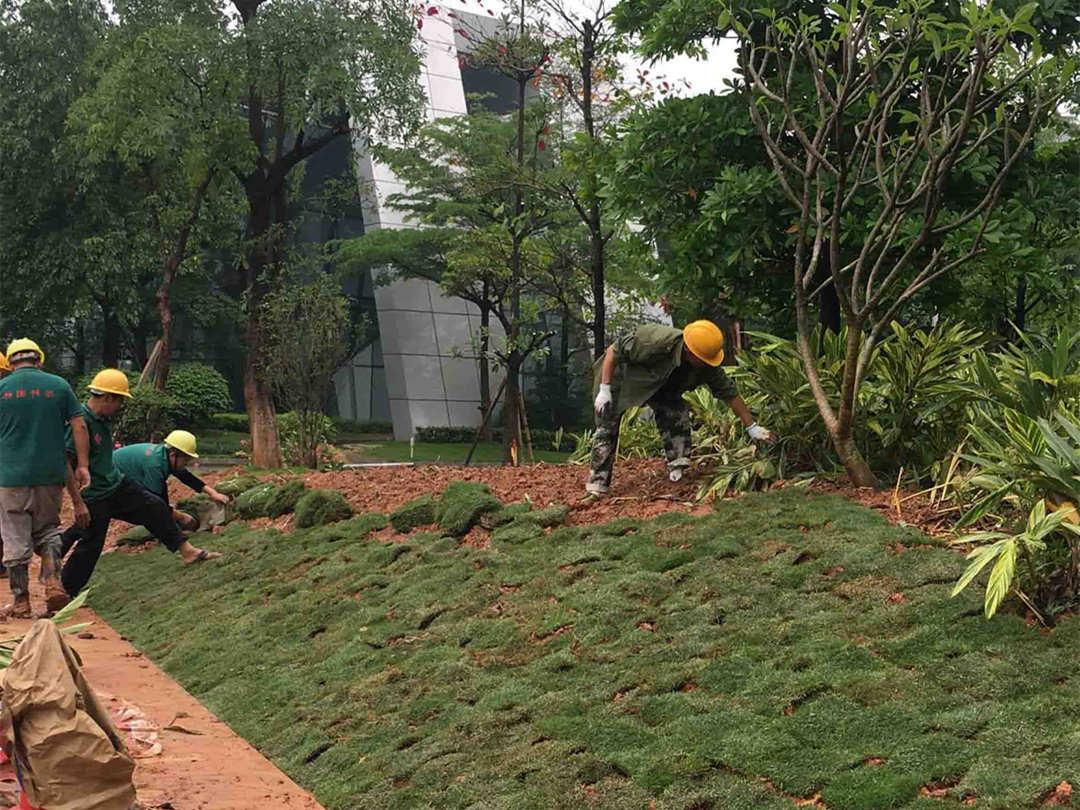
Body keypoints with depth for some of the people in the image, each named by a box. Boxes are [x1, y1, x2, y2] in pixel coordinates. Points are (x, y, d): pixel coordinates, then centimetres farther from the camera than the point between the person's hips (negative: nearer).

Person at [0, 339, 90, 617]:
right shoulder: (58, 385, 3)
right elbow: (79, 426, 0)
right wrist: (82, 465, 4)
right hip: (51, 474, 2)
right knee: (47, 529, 18)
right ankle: (52, 583, 1)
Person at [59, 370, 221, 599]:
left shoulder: (104, 419, 5)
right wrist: (78, 503, -23)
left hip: (117, 485, 8)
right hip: (94, 497, -8)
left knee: (155, 508, 4)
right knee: (89, 547, 0)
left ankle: (186, 551, 13)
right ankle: (65, 592, 15)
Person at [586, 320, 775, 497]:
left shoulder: (707, 366, -24)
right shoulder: (656, 341, -41)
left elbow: (730, 394, -13)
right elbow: (613, 351, -31)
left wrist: (752, 427, -12)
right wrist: (604, 390, -31)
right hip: (617, 373, -5)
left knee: (678, 414, -16)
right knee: (607, 429, -11)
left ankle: (678, 471, -8)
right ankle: (597, 486, -7)